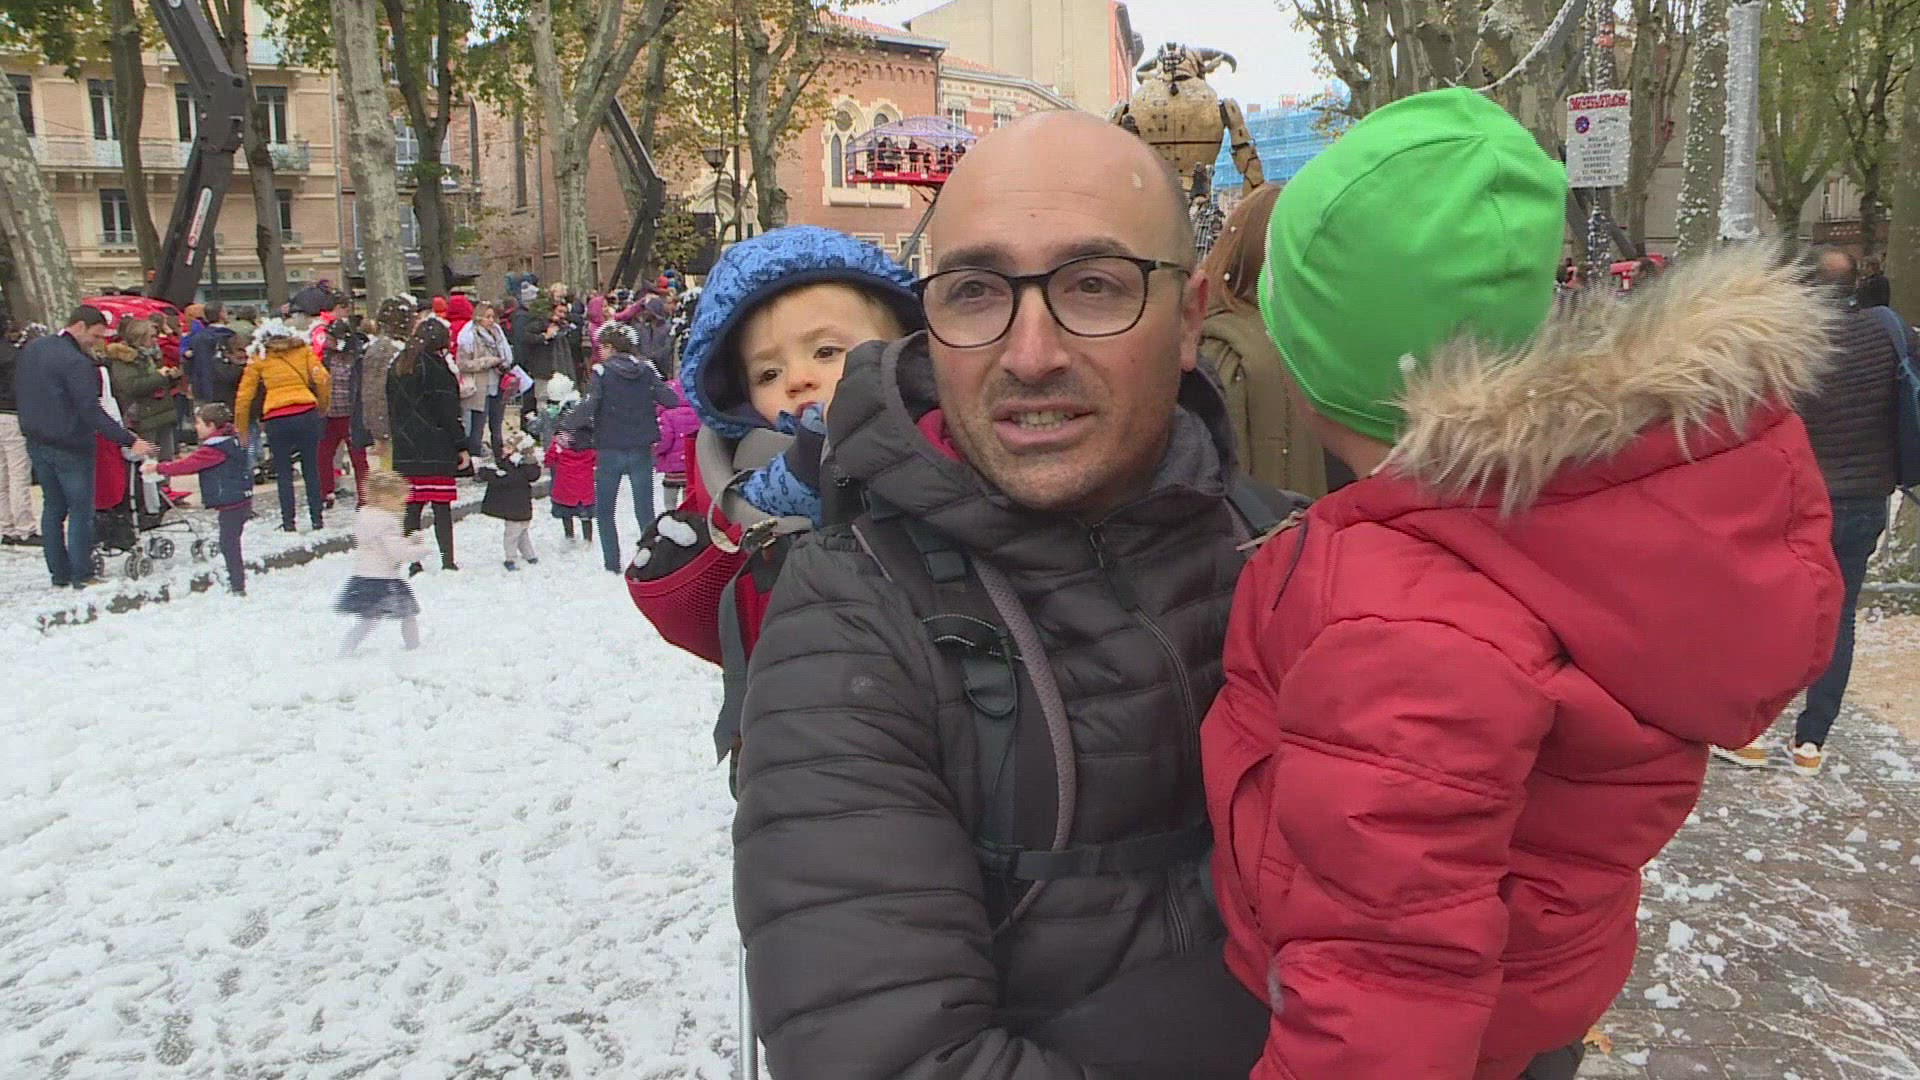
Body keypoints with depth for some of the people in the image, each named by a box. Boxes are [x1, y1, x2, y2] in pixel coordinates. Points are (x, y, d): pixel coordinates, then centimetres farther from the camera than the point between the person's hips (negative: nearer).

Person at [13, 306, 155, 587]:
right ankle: (82, 575, 6)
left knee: (52, 508, 15)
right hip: (70, 448, -8)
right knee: (81, 511, 2)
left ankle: (59, 574, 19)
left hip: (36, 444, 8)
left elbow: (18, 394, 16)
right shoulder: (75, 362, -21)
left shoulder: (30, 349, 7)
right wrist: (129, 441, -27)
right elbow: (91, 411, -26)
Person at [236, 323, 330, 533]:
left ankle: (288, 523, 8)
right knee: (311, 470, 12)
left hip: (276, 419, -1)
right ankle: (317, 520, 11)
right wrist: (322, 409, 13)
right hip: (306, 414, 1)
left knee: (283, 474, 11)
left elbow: (244, 398, 11)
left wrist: (242, 431, 19)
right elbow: (323, 379, 0)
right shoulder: (304, 351, 13)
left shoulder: (259, 361, 12)